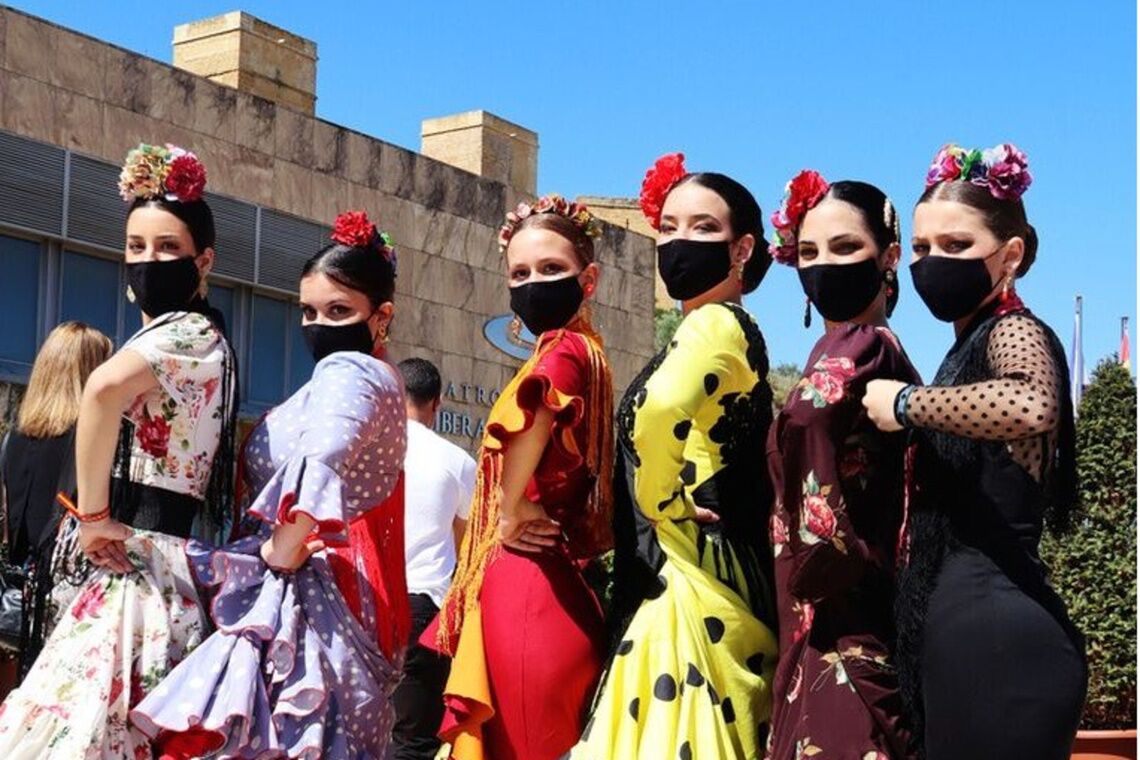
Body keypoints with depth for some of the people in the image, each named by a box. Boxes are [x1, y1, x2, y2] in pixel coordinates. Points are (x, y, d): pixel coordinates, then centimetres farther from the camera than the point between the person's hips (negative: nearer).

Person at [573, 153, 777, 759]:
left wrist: (659, 499, -16)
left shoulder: (716, 326, -11)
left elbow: (659, 411, -31)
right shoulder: (728, 333, 18)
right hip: (687, 582, 10)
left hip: (690, 588, -10)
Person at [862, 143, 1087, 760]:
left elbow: (1031, 407, -35)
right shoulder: (972, 345, 17)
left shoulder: (1012, 332, -9)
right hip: (957, 629, 9)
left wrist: (907, 402, -22)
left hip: (996, 638, -9)